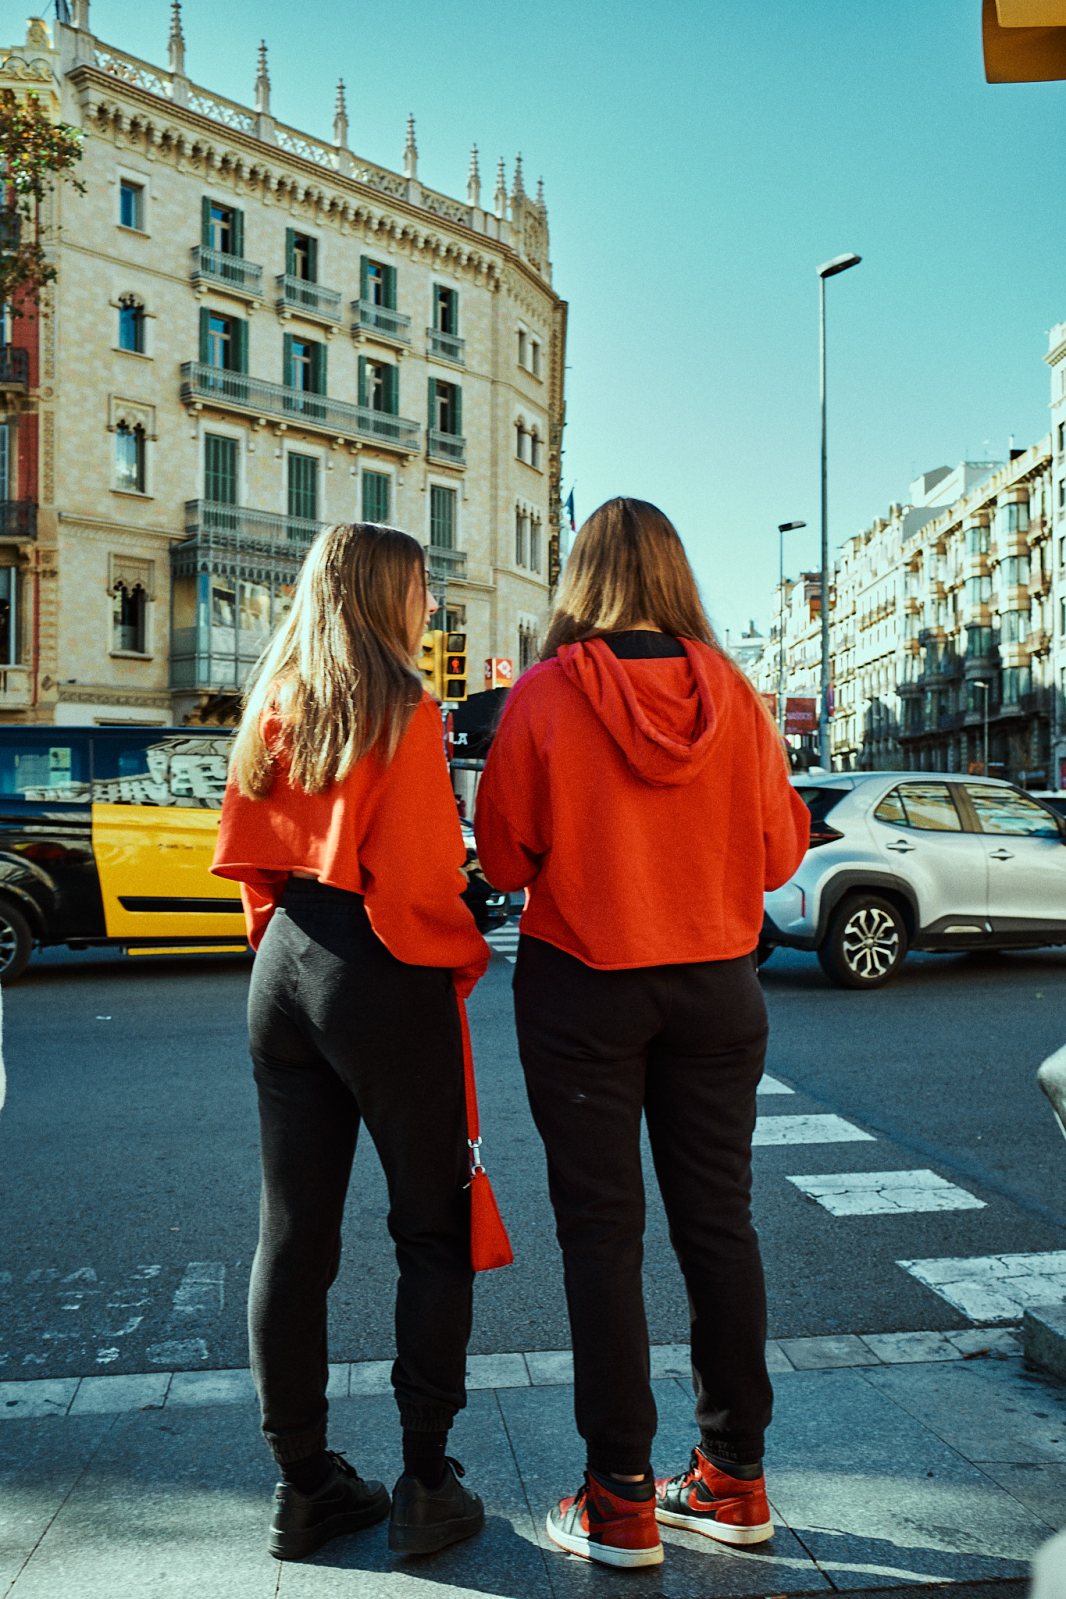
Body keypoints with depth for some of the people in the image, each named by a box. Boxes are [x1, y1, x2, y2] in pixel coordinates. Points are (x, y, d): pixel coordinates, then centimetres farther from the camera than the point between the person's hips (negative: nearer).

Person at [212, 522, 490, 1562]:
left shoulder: (274, 708, 9)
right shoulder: (401, 710, -12)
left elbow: (245, 851, 12)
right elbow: (417, 873, -16)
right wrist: (461, 960, 0)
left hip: (284, 971, 7)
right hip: (385, 979, -7)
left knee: (292, 1233, 12)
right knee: (432, 1231, 7)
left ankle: (303, 1484, 23)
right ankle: (427, 1487, 14)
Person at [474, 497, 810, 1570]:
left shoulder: (545, 696, -10)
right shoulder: (730, 691, -3)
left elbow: (504, 857, -5)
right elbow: (779, 849, 3)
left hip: (583, 989, -3)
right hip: (716, 987, 3)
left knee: (600, 1232, 5)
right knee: (718, 1220, 12)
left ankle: (621, 1502, 13)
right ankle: (733, 1480, 23)